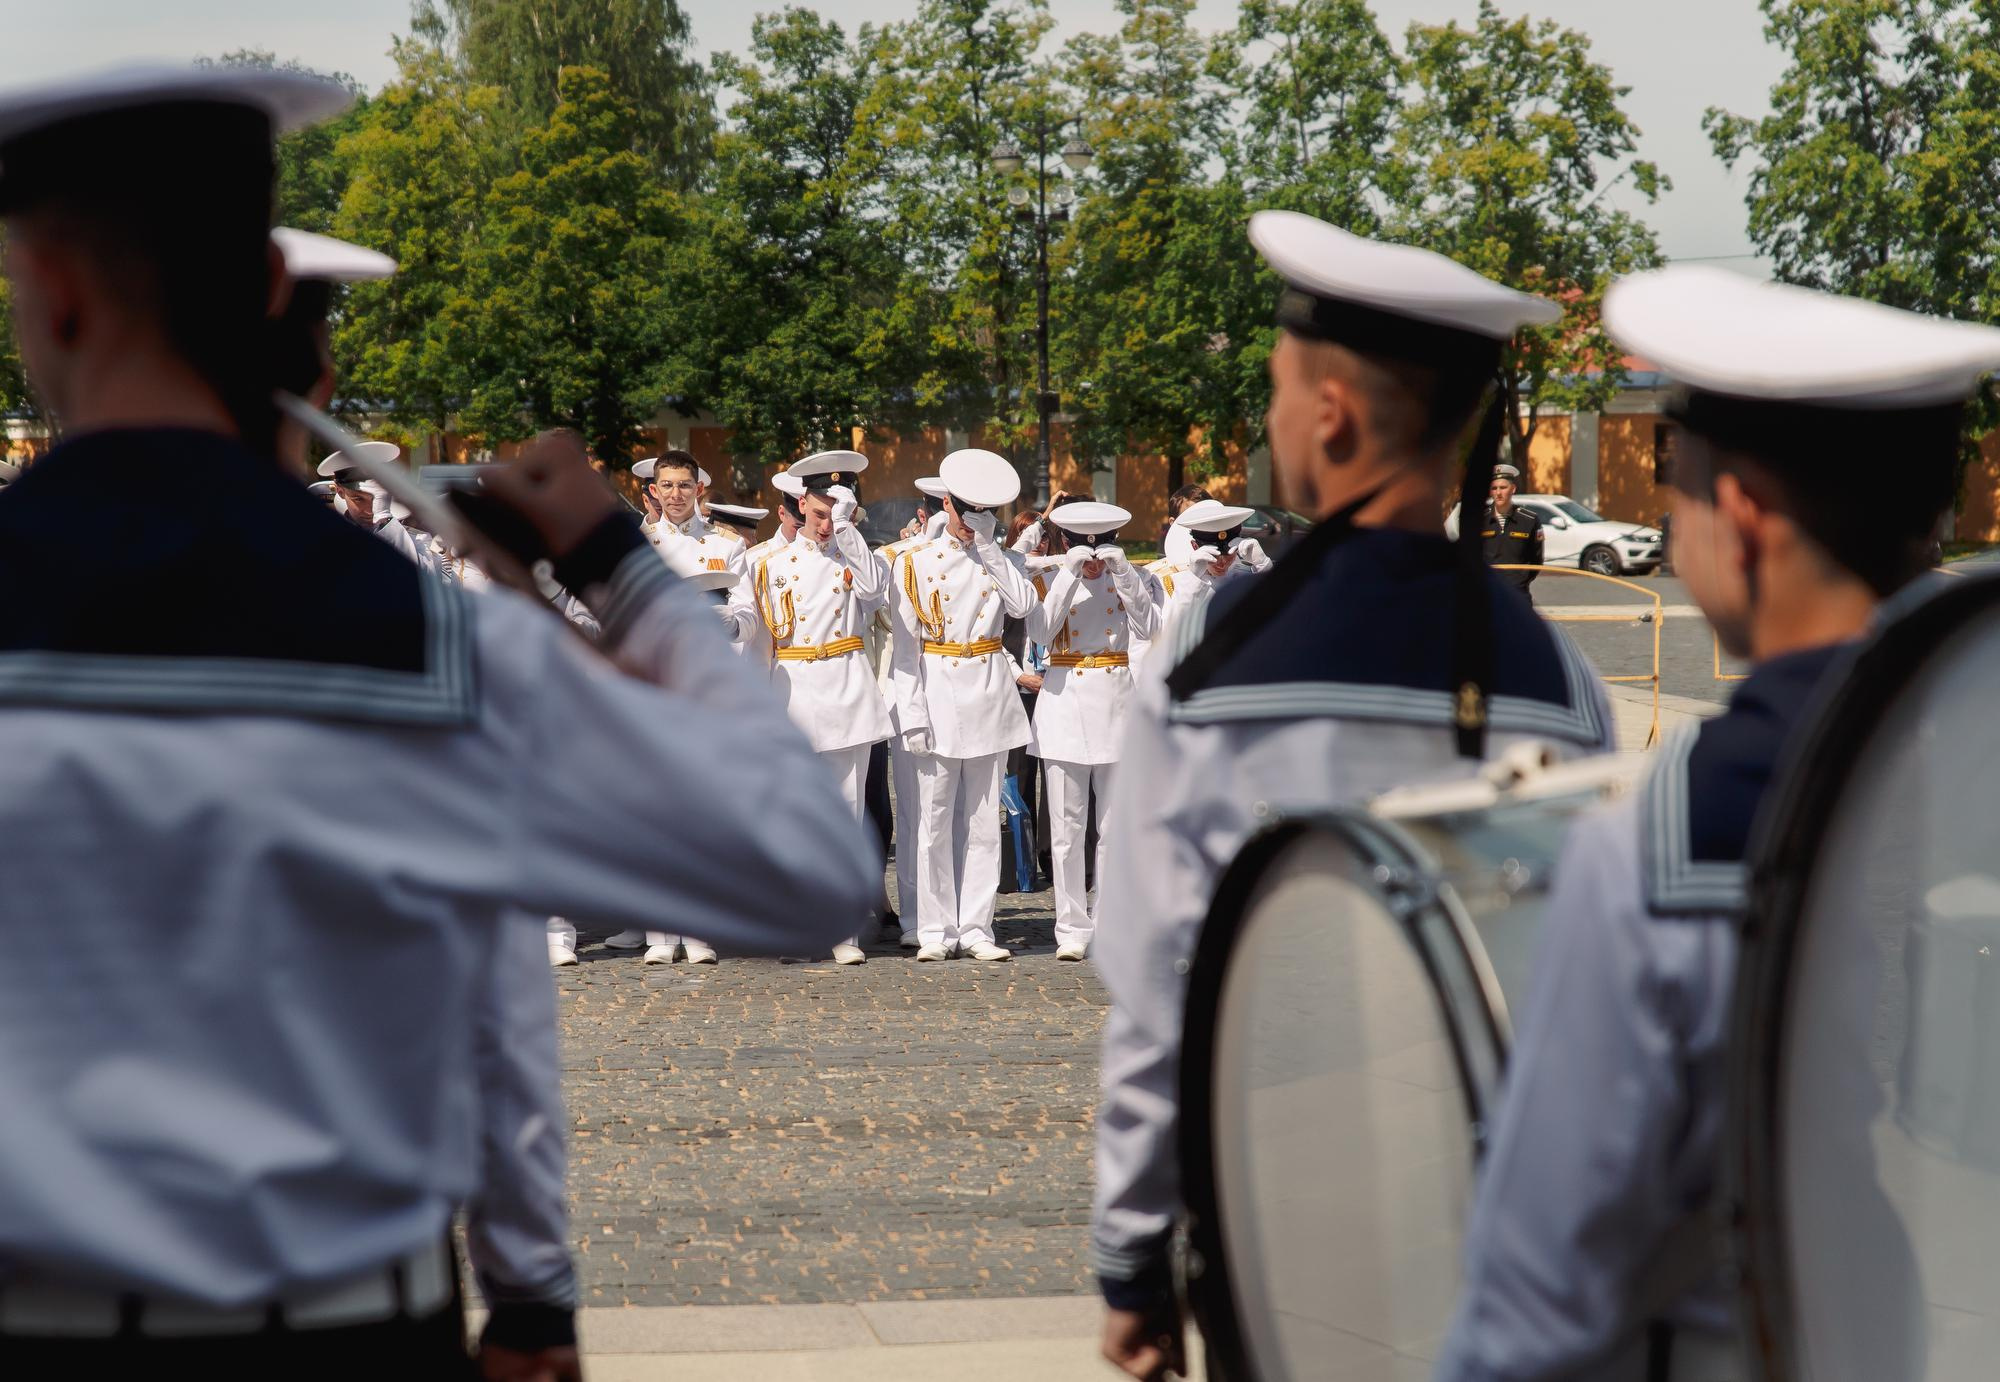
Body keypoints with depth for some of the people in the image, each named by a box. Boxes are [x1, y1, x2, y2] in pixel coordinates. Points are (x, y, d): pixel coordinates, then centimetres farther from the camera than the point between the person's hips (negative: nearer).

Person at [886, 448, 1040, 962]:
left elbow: (1023, 605, -12)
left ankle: (976, 928, 9)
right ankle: (937, 931, 6)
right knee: (935, 818, -1)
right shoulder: (914, 562, 3)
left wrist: (989, 546, -9)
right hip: (937, 694, -2)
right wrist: (912, 716, -9)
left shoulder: (1002, 561, 10)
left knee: (982, 818, 4)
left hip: (988, 697, 2)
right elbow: (905, 647, -1)